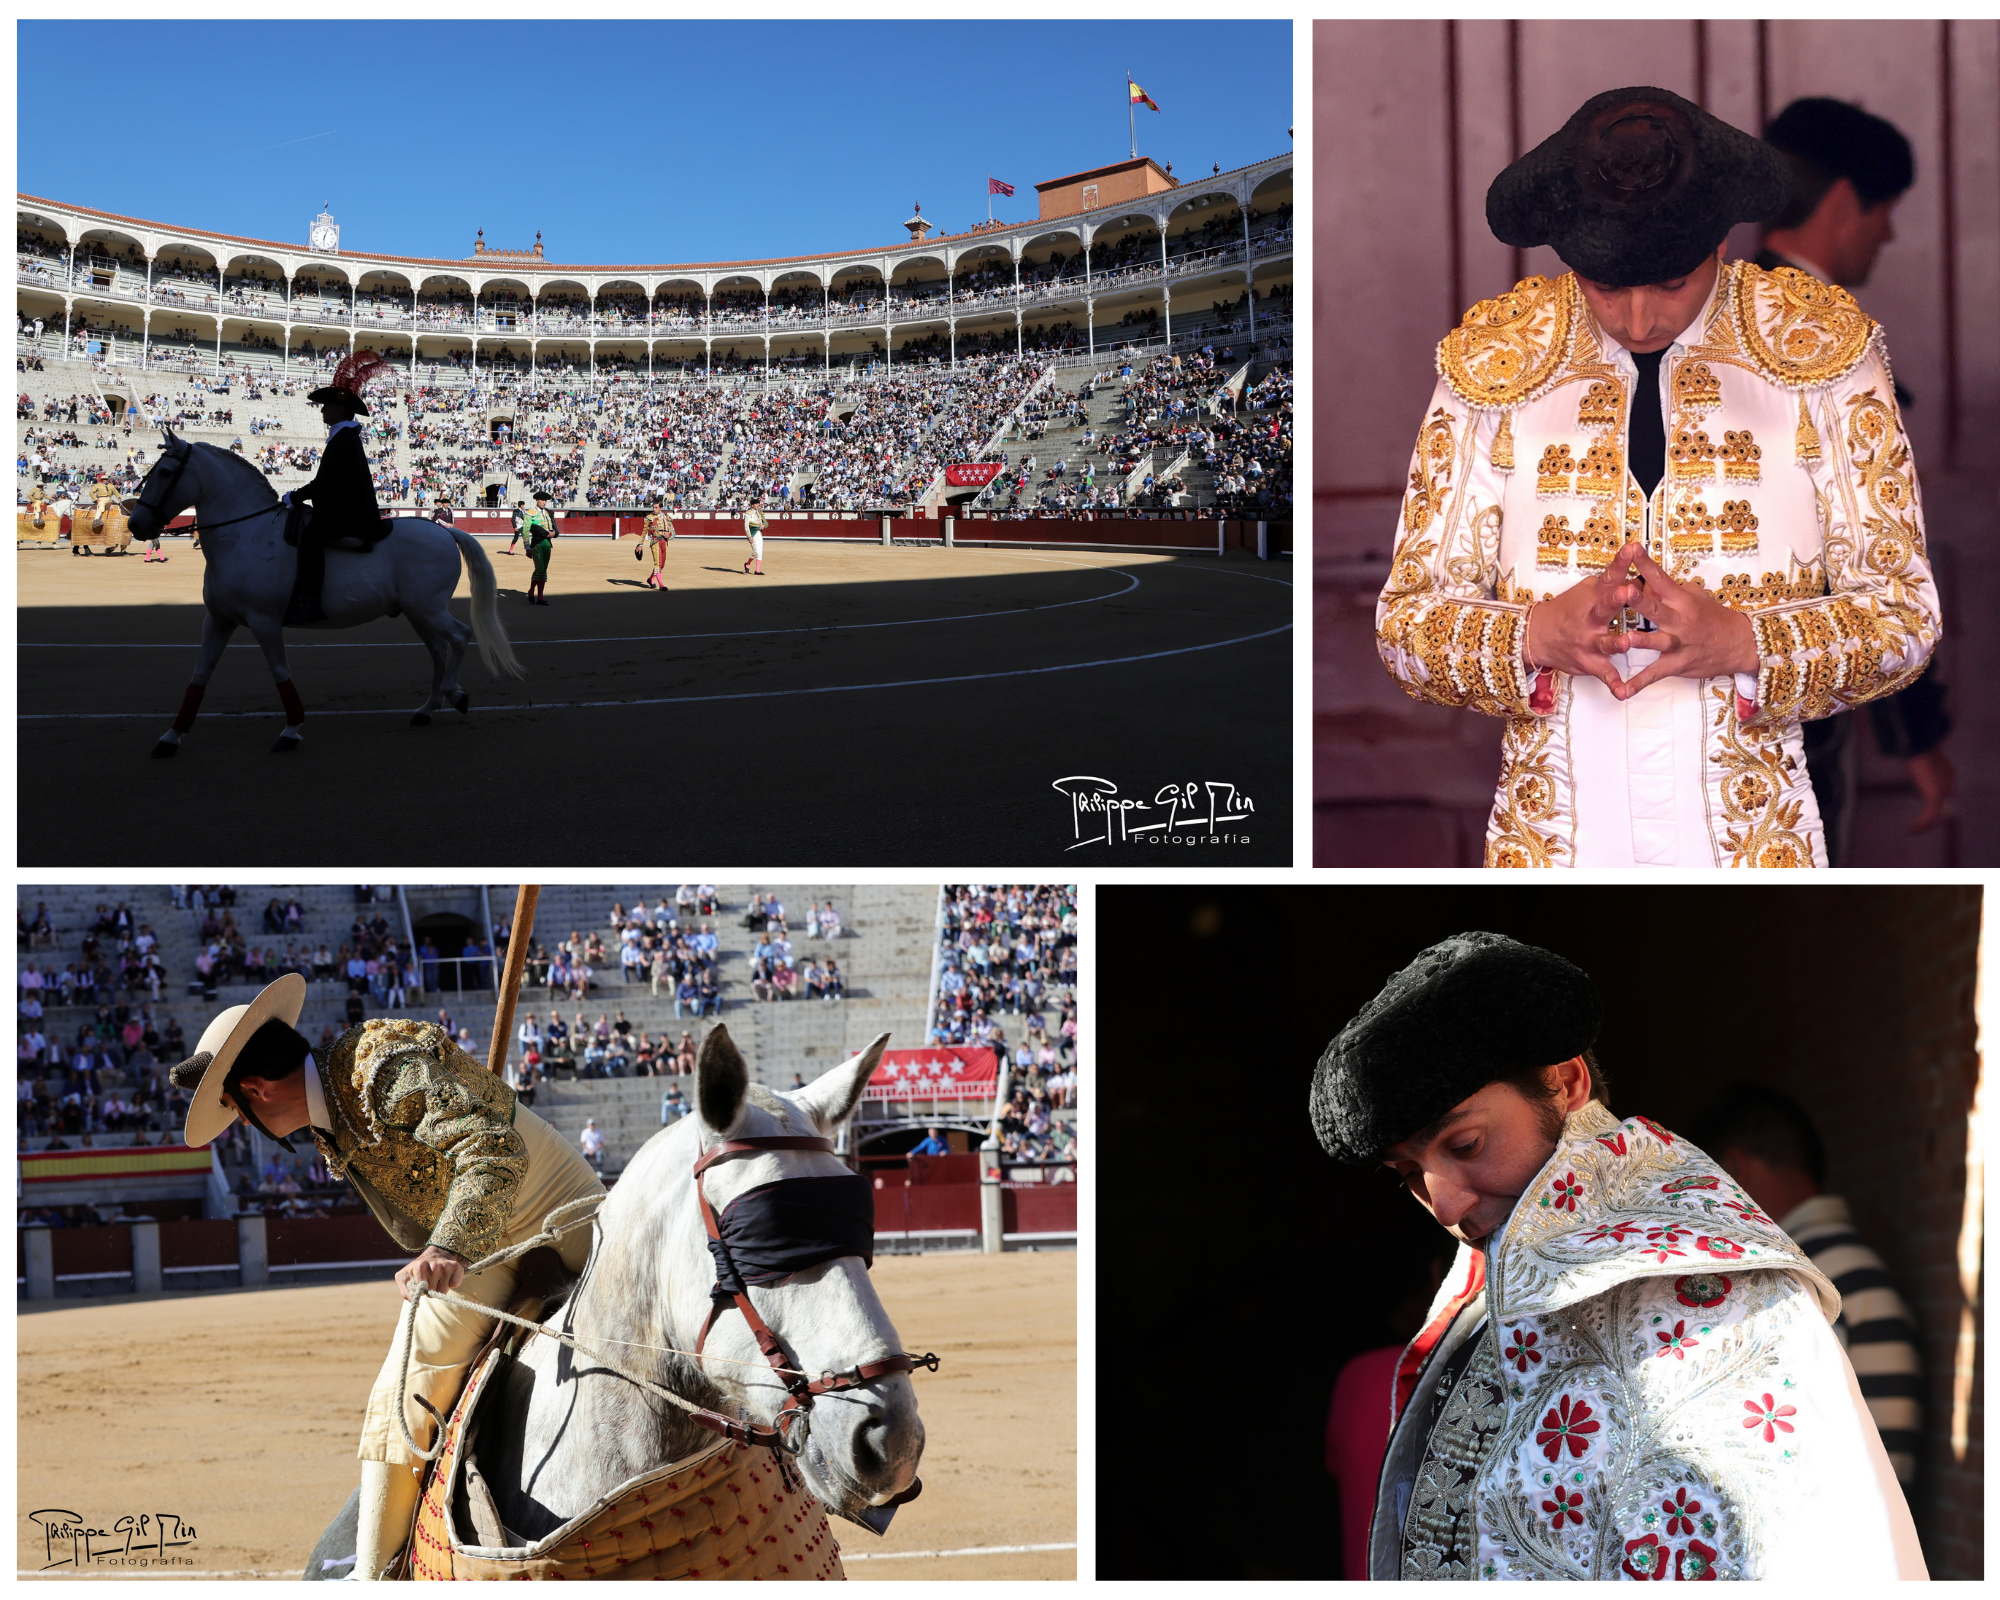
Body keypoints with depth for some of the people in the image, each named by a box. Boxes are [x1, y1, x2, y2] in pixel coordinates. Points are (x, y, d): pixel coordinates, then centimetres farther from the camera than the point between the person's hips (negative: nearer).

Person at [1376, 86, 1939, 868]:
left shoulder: (1822, 354, -2)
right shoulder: (1491, 362, 0)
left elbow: (1906, 614, -1)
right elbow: (1405, 623, 0)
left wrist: (1741, 640, -19)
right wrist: (1538, 633, -20)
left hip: (1754, 840, 0)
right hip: (1548, 843, 1)